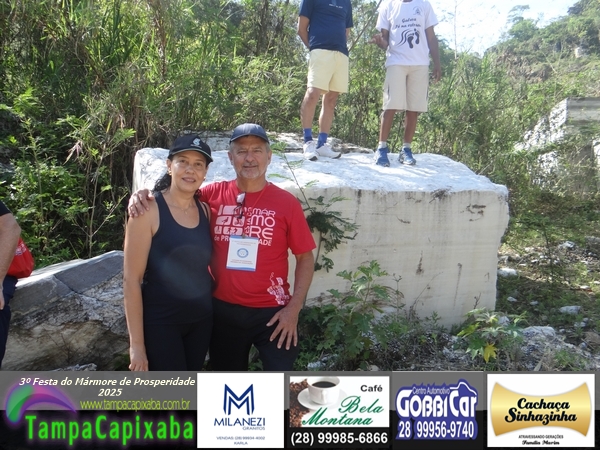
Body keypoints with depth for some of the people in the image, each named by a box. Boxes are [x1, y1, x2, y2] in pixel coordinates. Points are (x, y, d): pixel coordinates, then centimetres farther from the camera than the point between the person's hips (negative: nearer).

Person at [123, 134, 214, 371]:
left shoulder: (205, 210, 3)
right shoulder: (148, 210, -13)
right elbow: (131, 279, -15)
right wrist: (136, 343, -15)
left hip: (201, 320, 6)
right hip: (160, 323, -6)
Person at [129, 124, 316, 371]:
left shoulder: (287, 202, -6)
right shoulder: (213, 194, -3)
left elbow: (305, 257, -2)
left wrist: (294, 308, -9)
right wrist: (142, 196, -13)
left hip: (272, 312, -2)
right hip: (223, 310, 2)